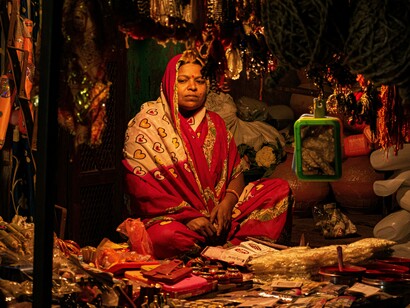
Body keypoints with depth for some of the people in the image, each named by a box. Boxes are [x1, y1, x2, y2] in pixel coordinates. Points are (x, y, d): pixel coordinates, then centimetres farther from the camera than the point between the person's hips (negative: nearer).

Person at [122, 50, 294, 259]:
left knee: (280, 189, -8)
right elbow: (140, 186, -11)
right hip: (170, 217, -6)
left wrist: (227, 202, -10)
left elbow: (236, 172, 13)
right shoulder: (146, 124, -2)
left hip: (217, 212, 6)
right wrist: (187, 216, -19)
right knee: (165, 236, -41)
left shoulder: (214, 123, 15)